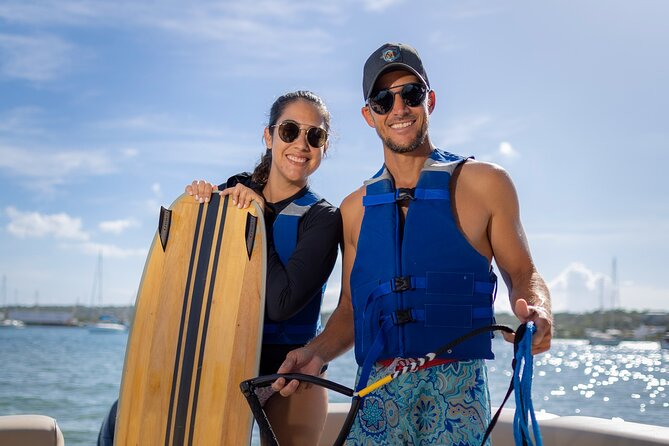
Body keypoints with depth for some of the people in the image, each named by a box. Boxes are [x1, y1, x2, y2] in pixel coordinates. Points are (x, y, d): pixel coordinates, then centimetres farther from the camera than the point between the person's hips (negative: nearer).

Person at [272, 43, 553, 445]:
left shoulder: (484, 183, 4)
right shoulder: (355, 209, 13)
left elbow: (523, 274, 7)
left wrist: (537, 312, -14)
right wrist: (318, 353, -1)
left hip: (456, 392, -2)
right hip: (375, 393, 3)